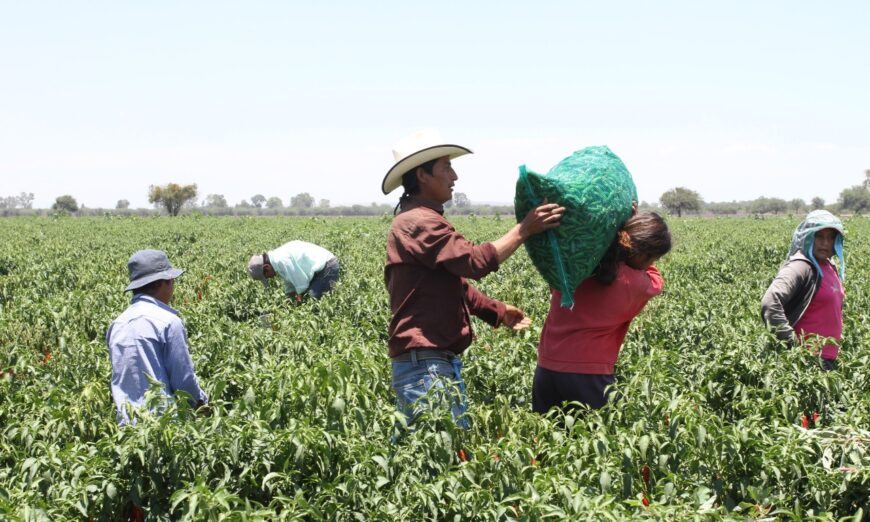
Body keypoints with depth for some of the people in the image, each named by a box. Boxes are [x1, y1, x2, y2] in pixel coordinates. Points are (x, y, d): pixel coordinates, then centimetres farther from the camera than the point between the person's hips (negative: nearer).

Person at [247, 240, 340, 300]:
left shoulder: (281, 260, -23)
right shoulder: (278, 257, 9)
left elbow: (300, 281, -19)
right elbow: (289, 282, 17)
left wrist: (300, 300, -6)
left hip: (328, 267, -11)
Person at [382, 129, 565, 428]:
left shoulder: (421, 219, 21)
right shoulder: (419, 222, -15)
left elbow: (455, 283, 26)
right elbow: (475, 262, -22)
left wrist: (496, 310, 20)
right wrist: (524, 230, -15)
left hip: (440, 361, 11)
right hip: (424, 363, -11)